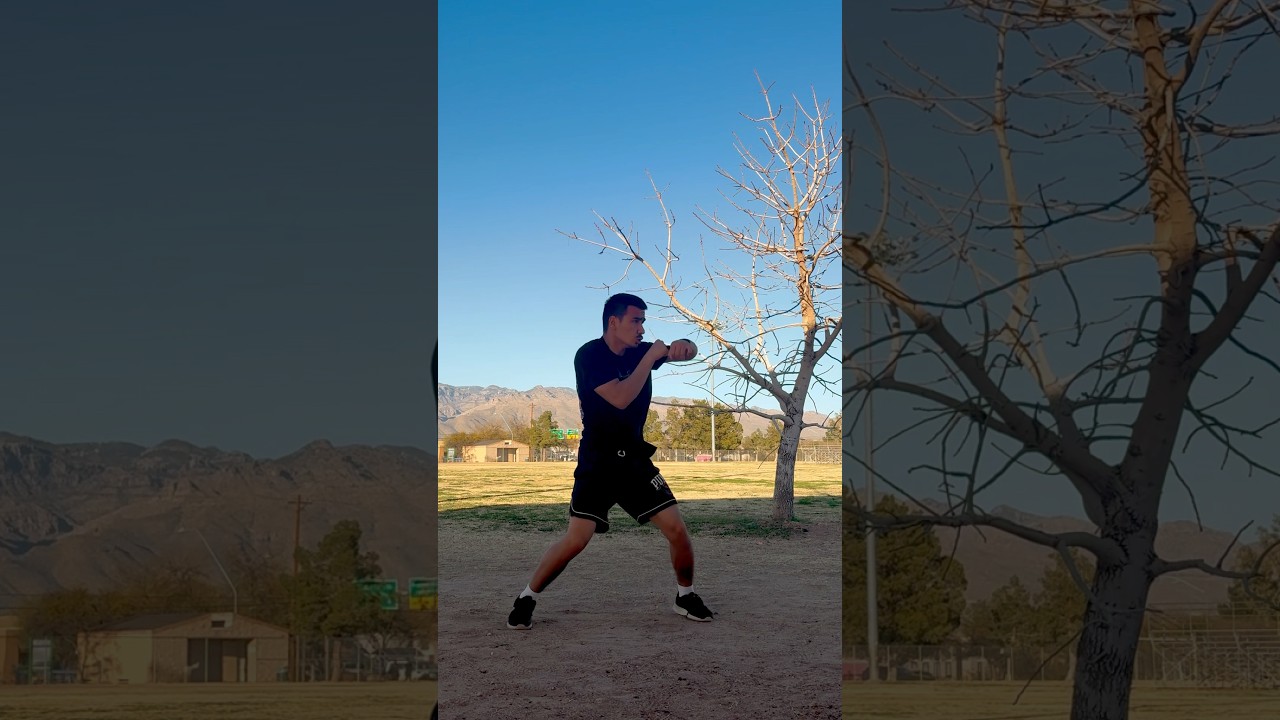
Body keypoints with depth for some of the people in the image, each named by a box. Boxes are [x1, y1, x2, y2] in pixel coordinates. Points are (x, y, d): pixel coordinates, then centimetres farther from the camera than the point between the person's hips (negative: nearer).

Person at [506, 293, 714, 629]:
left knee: (677, 529, -2)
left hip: (636, 460, 5)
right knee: (576, 539, -15)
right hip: (597, 463, -5)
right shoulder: (589, 355, -13)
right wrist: (650, 358, -19)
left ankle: (685, 595, 20)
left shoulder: (640, 350, 4)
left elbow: (691, 351, 11)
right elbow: (620, 398, -25)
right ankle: (527, 597, 4)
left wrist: (682, 346, -14)